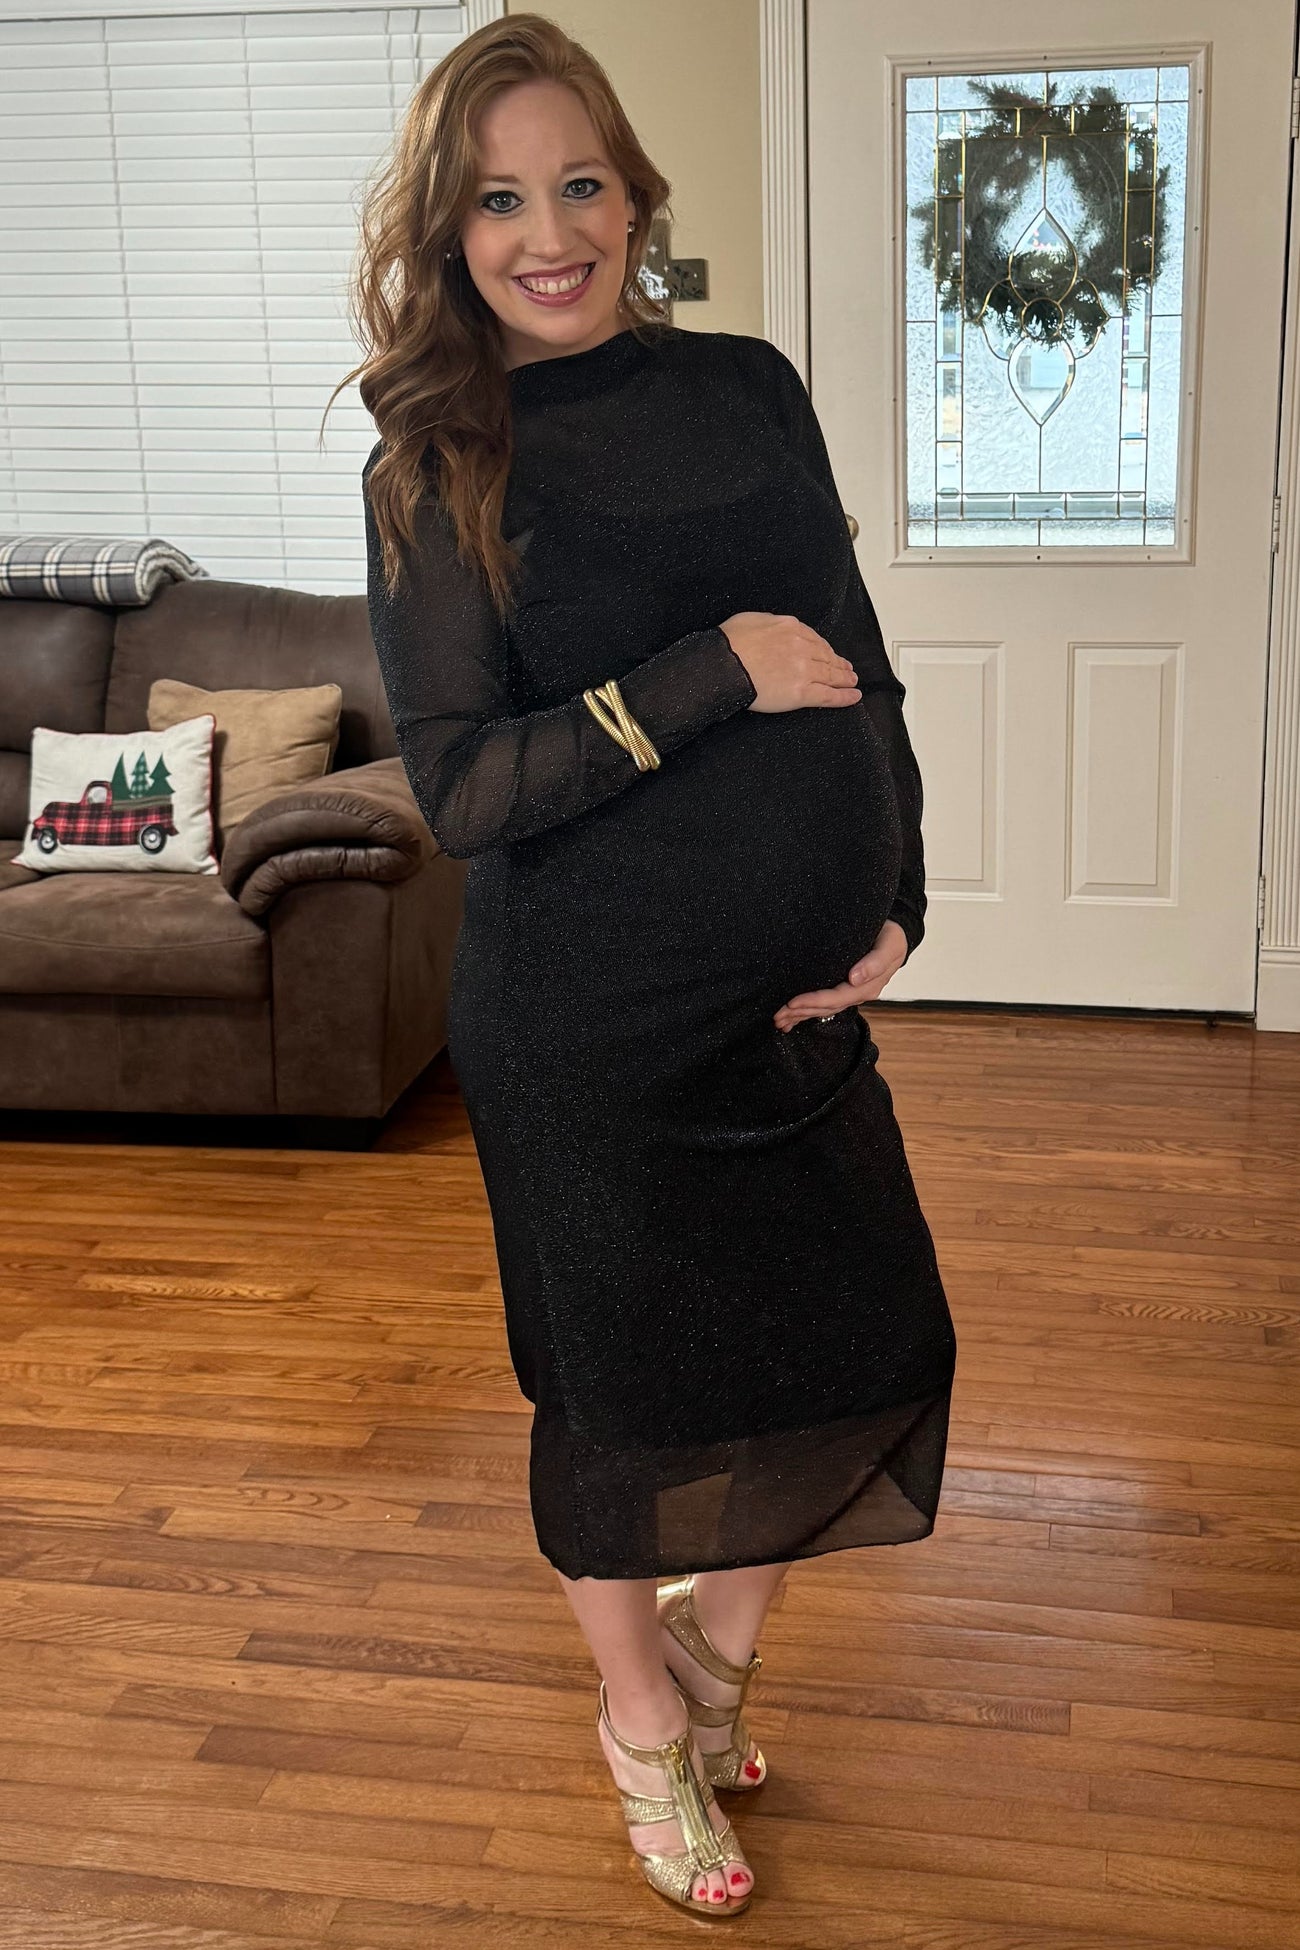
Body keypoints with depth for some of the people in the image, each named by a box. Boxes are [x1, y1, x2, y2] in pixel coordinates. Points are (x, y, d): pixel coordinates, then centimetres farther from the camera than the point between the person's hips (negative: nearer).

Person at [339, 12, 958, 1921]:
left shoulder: (749, 388, 4)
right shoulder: (438, 462, -7)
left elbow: (859, 667, 9)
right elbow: (462, 783, -14)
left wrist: (892, 901, -2)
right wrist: (719, 676, -19)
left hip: (800, 995, 4)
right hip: (591, 1028, -4)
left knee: (868, 1346, 12)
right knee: (620, 1389, 12)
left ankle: (718, 1636, 42)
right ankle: (644, 1719, 41)